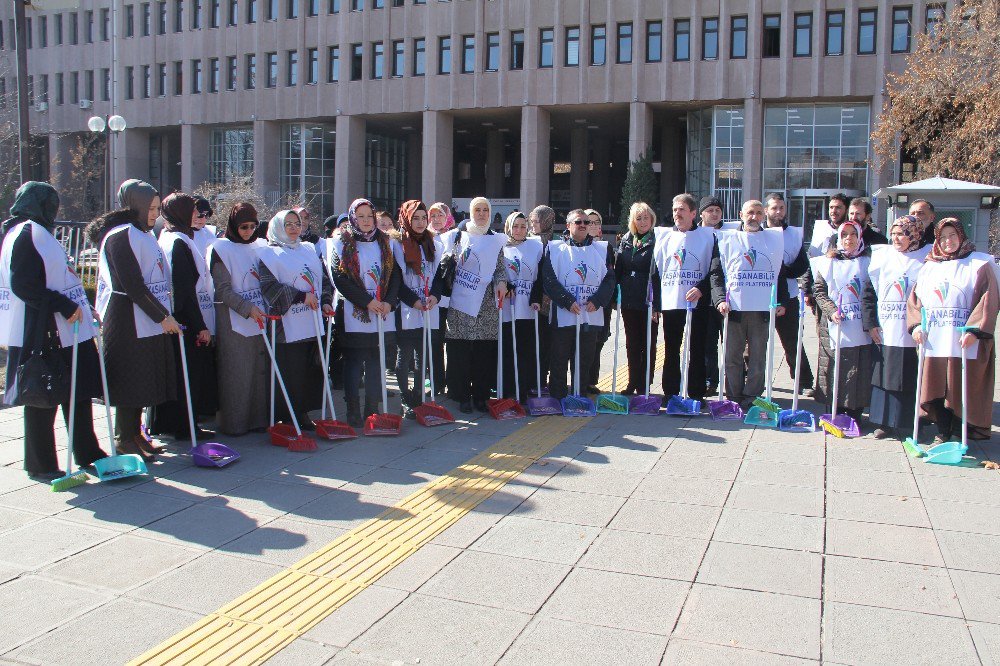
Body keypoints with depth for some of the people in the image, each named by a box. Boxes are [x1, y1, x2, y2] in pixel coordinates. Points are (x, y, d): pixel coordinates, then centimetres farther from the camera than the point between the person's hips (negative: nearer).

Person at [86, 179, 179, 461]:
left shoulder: (143, 235, 18)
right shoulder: (120, 236, -12)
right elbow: (132, 285, -19)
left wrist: (164, 315, 14)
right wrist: (163, 316, -16)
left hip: (150, 322, 9)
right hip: (128, 323, -9)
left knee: (142, 382, 12)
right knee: (130, 381, -2)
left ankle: (134, 434, 21)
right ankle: (125, 439, 8)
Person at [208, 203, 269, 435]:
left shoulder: (257, 247, 13)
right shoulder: (221, 249, -4)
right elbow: (223, 290, -10)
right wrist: (248, 308, -19)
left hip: (259, 319, 6)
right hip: (233, 322, -5)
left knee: (260, 371, 7)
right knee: (236, 374, -2)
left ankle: (257, 419, 16)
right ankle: (233, 423, 7)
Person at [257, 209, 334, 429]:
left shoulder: (309, 249, 18)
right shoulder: (268, 254, 0)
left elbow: (324, 279, 21)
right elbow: (269, 287, -13)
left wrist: (325, 302, 4)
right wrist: (302, 296, -18)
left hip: (314, 324, 6)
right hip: (288, 326, -6)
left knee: (311, 372, 7)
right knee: (290, 375, -4)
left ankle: (302, 414, 18)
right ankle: (287, 419, 7)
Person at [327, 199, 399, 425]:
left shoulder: (384, 242, 13)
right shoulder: (341, 243, 1)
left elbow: (395, 275, 10)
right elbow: (340, 279, -8)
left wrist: (390, 302, -6)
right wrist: (367, 301, -14)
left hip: (382, 314, 3)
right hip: (353, 315, -3)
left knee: (376, 363, 5)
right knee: (354, 363, 0)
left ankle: (373, 409, 13)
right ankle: (353, 412, 6)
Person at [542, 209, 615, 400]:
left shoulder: (601, 249, 11)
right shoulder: (556, 249, 3)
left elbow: (610, 278, 6)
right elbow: (549, 280, -5)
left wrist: (597, 300, -9)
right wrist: (568, 301, -15)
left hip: (591, 316, 2)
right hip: (563, 317, -2)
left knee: (584, 362, 8)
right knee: (559, 361, 2)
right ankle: (557, 399, 11)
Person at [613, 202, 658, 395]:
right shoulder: (626, 241, 11)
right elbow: (617, 271, 11)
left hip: (648, 303, -5)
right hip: (628, 302, 5)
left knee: (648, 345, 5)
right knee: (632, 344, 11)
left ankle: (643, 386, 12)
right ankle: (633, 383, 20)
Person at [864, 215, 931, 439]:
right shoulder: (883, 257, 7)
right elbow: (869, 292, 8)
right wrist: (871, 323, 0)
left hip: (911, 334, -2)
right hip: (884, 332, 3)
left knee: (909, 381, 2)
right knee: (884, 377, 6)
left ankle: (903, 424, 11)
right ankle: (884, 422, 15)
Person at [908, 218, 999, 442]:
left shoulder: (979, 264, 2)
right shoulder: (929, 267, 16)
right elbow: (915, 299, 13)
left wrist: (973, 329, -18)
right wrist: (917, 325, -4)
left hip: (965, 342, -4)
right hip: (933, 341, 4)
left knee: (961, 391, -1)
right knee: (935, 390, 4)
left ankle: (959, 436, 11)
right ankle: (942, 432, 17)